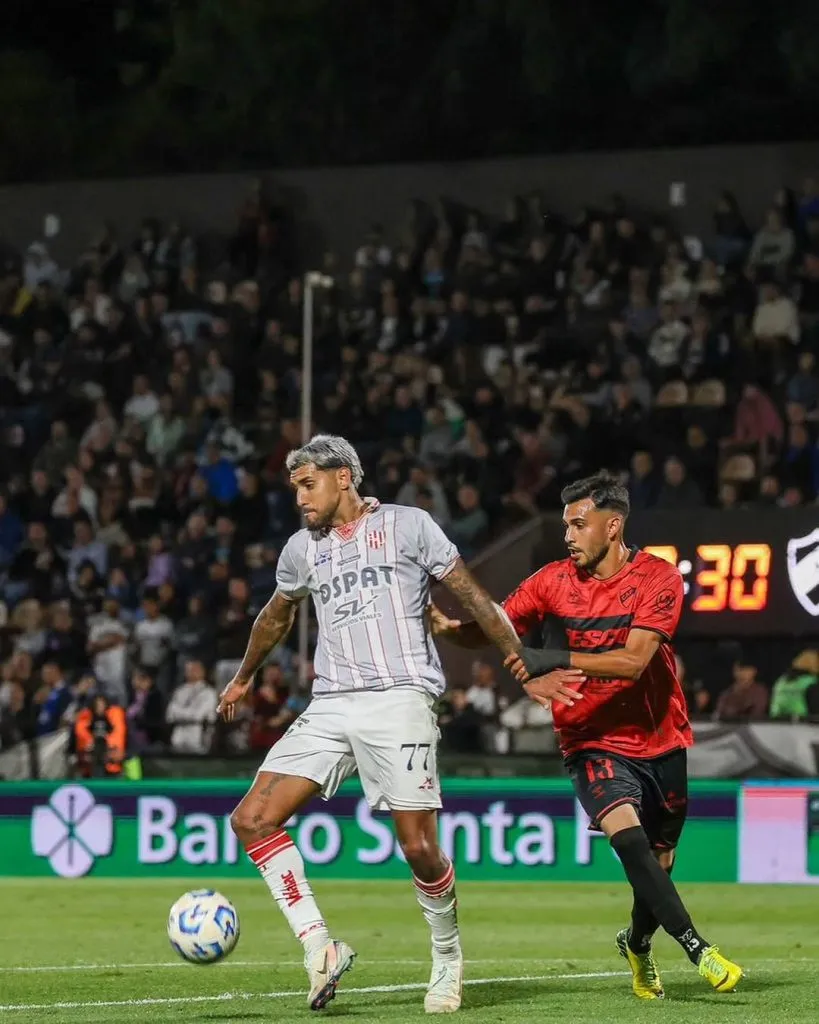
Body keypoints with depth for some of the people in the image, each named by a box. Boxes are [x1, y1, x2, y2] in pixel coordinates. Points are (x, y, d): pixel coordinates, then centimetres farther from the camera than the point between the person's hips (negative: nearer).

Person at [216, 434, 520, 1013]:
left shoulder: (407, 526, 2)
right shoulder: (302, 549, 17)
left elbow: (472, 598, 3)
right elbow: (278, 615, 35)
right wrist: (244, 678, 47)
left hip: (399, 700, -5)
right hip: (331, 706, 5)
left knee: (419, 846, -11)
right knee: (252, 819, -11)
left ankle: (448, 957, 14)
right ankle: (319, 949, -9)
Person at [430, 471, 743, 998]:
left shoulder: (659, 577, -11)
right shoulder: (555, 580, -2)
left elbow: (633, 659, -23)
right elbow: (491, 629, 4)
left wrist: (555, 659, -33)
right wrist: (444, 623, -17)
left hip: (662, 741, 0)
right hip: (594, 741, 0)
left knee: (659, 864, 10)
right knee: (627, 832, -27)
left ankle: (638, 943, 42)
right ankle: (698, 949, -27)